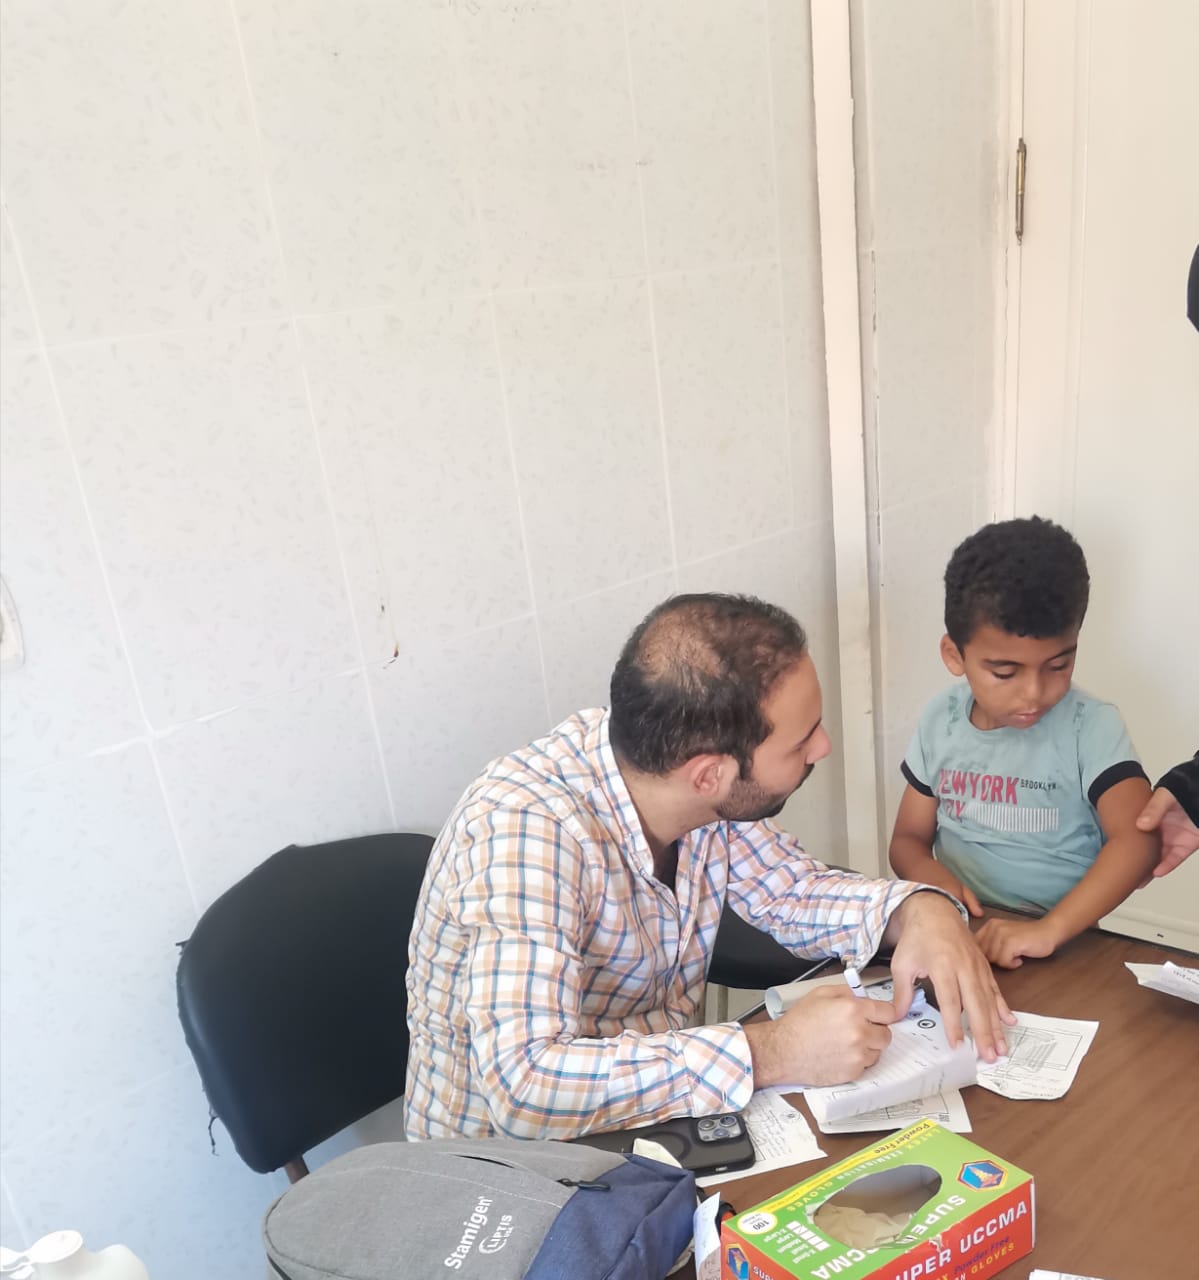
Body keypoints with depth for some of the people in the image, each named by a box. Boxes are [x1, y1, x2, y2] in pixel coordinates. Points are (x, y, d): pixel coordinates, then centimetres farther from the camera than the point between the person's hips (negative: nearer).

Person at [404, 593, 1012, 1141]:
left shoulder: (702, 790, -12)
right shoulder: (525, 830, -33)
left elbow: (797, 891, 2)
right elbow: (524, 1086, -40)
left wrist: (921, 911, -17)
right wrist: (771, 1053, -37)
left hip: (655, 1105, 6)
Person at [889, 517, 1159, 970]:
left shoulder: (1091, 727, -7)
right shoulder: (940, 720, 3)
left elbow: (1138, 840, -19)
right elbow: (908, 839, 9)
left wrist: (1049, 930, -30)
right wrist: (931, 876, -12)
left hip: (1059, 950, -2)